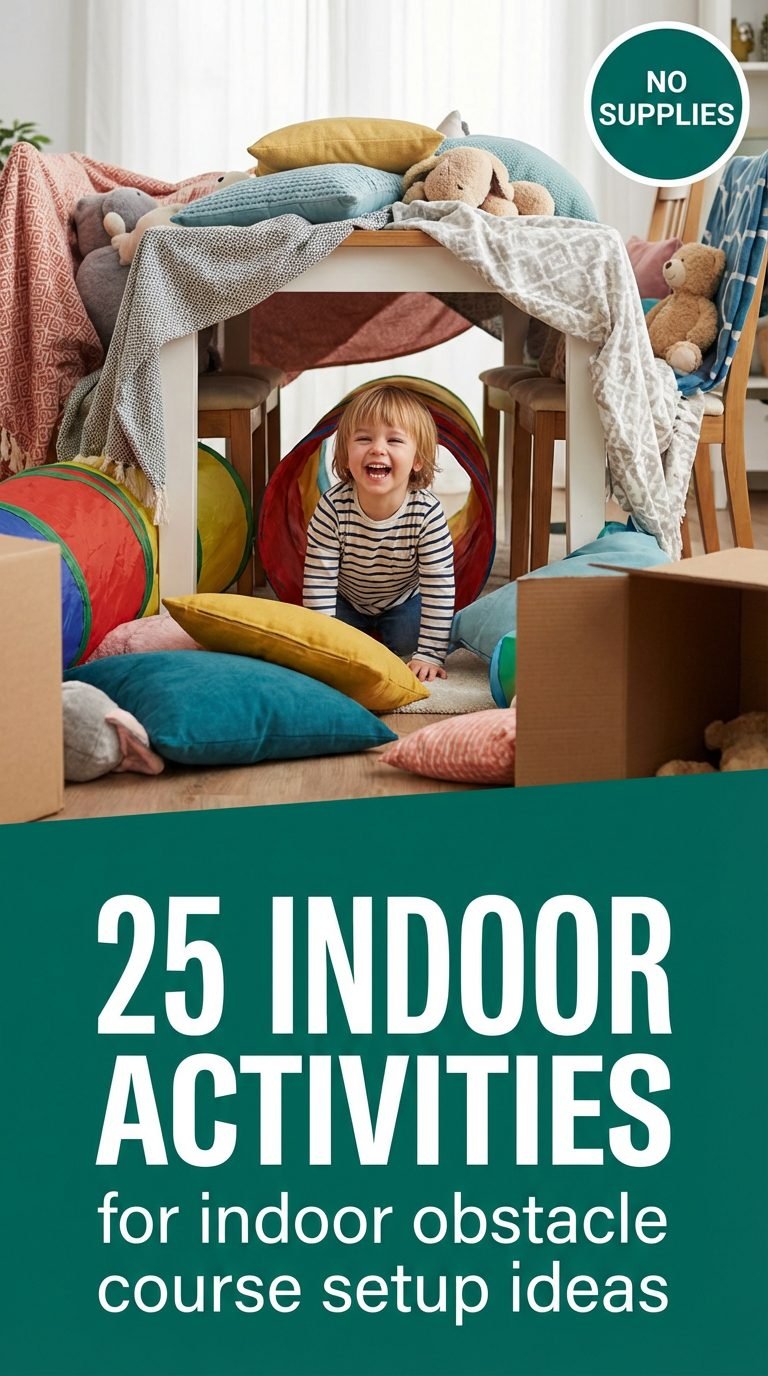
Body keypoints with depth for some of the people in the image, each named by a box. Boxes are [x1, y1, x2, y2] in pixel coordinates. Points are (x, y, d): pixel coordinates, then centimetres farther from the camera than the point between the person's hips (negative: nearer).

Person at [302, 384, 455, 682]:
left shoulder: (427, 513, -33)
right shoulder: (333, 507, -33)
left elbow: (439, 587, -28)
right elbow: (318, 582, -27)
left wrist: (429, 654, -31)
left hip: (402, 601, -1)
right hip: (346, 601, 1)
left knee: (406, 640, -22)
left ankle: (380, 635, 14)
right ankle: (365, 634, 17)